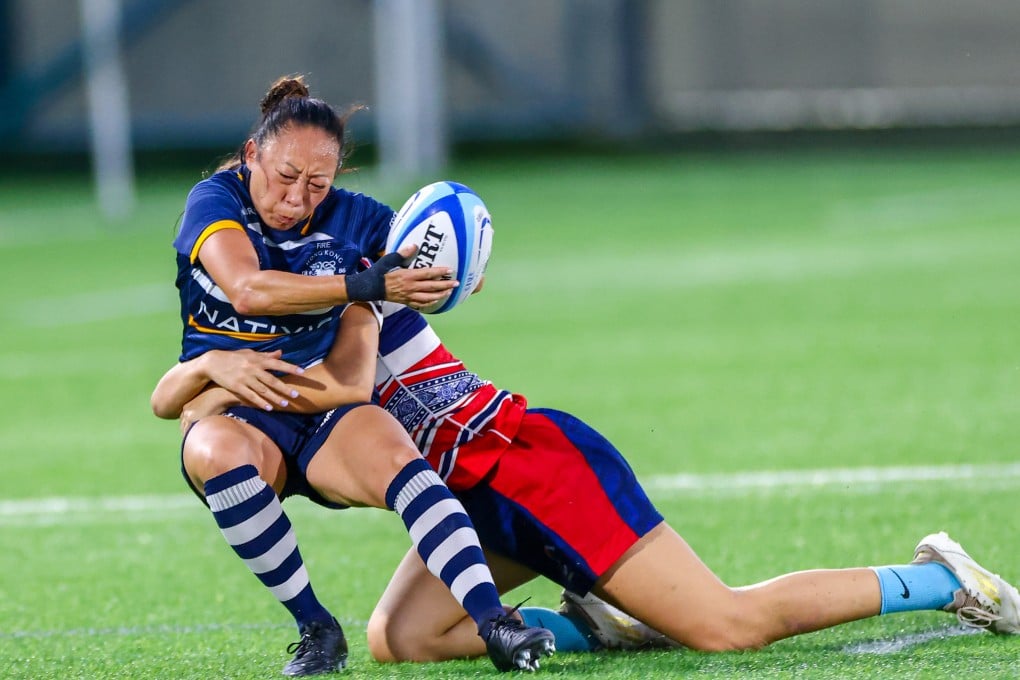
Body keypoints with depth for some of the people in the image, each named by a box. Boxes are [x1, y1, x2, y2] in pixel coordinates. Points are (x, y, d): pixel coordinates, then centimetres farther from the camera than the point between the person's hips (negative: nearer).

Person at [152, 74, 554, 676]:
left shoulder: (350, 218, 3)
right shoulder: (215, 202, -7)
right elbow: (249, 289, -27)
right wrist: (367, 285, -34)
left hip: (328, 408, 2)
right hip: (230, 410, -2)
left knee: (398, 463, -31)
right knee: (220, 454, -38)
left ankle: (492, 624, -43)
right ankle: (315, 627, -23)